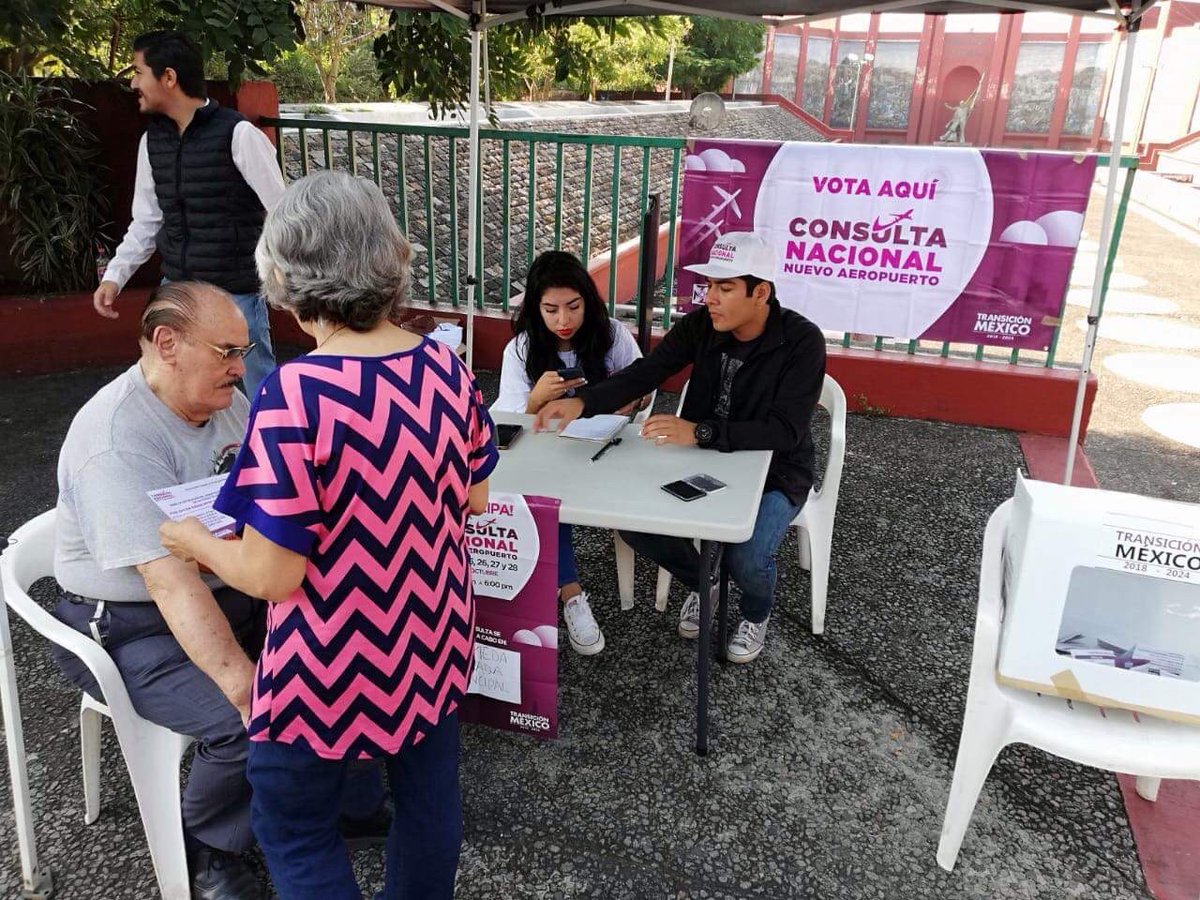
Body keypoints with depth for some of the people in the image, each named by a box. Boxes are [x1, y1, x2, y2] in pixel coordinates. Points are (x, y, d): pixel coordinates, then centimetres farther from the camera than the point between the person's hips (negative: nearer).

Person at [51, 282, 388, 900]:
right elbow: (173, 585, -32)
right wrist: (246, 690, -36)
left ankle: (356, 807, 15)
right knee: (250, 725, -27)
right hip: (135, 625, -8)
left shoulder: (226, 401, 0)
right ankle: (207, 848, 4)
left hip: (235, 593, 8)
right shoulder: (118, 442, -26)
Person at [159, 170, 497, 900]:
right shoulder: (448, 368, -9)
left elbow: (271, 574, -22)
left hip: (333, 663, -5)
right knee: (429, 799, 25)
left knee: (296, 829, 19)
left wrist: (196, 542, -3)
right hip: (434, 637, 6)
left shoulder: (295, 396, -27)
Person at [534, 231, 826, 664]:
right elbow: (644, 372, -13)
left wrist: (699, 432, -40)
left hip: (776, 474, -4)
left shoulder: (802, 341, -22)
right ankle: (700, 583, 18)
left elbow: (786, 430, -30)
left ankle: (756, 614, 11)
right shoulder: (701, 324, -9)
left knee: (746, 559, -29)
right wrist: (582, 401, -32)